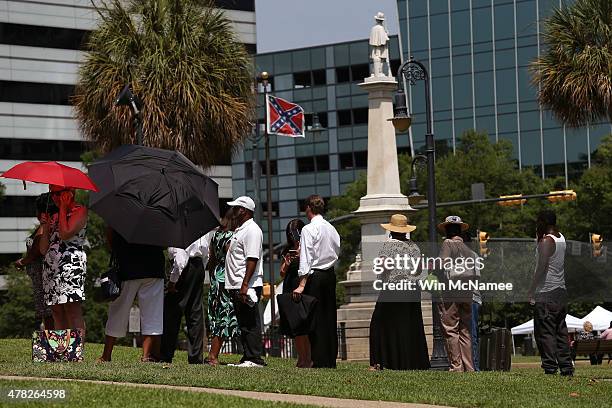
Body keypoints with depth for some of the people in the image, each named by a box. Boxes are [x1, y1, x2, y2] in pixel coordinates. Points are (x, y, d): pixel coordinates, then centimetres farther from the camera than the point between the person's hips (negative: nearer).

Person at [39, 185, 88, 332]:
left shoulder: (80, 211, 1)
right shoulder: (55, 216, 21)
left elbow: (65, 234, -18)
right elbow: (43, 250, 16)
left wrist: (63, 207, -7)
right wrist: (45, 226, 4)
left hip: (71, 264, -8)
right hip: (50, 267, 8)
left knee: (73, 313, -14)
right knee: (57, 314, 4)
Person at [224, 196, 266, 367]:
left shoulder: (252, 230, -12)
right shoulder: (240, 230, 20)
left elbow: (252, 259, -20)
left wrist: (245, 285, -26)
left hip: (247, 286, -10)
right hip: (236, 286, 10)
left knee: (250, 323, -9)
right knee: (243, 323, 12)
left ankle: (255, 358, -7)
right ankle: (247, 357, 16)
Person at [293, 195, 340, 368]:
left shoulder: (308, 229, -11)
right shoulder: (331, 228, 9)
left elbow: (306, 259, -15)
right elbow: (338, 251, 12)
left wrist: (302, 284, -16)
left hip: (315, 275, -7)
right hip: (331, 274, 7)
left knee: (316, 317, -3)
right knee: (330, 317, 10)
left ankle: (320, 361, -5)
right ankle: (331, 359, 13)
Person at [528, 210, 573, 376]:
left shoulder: (546, 241, -12)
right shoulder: (561, 238, 12)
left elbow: (542, 267, -19)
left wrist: (531, 291, -16)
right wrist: (540, 235, 20)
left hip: (546, 294, -8)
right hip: (561, 292, 8)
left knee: (544, 332, -6)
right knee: (560, 331, 11)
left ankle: (550, 367, -11)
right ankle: (566, 367, 10)